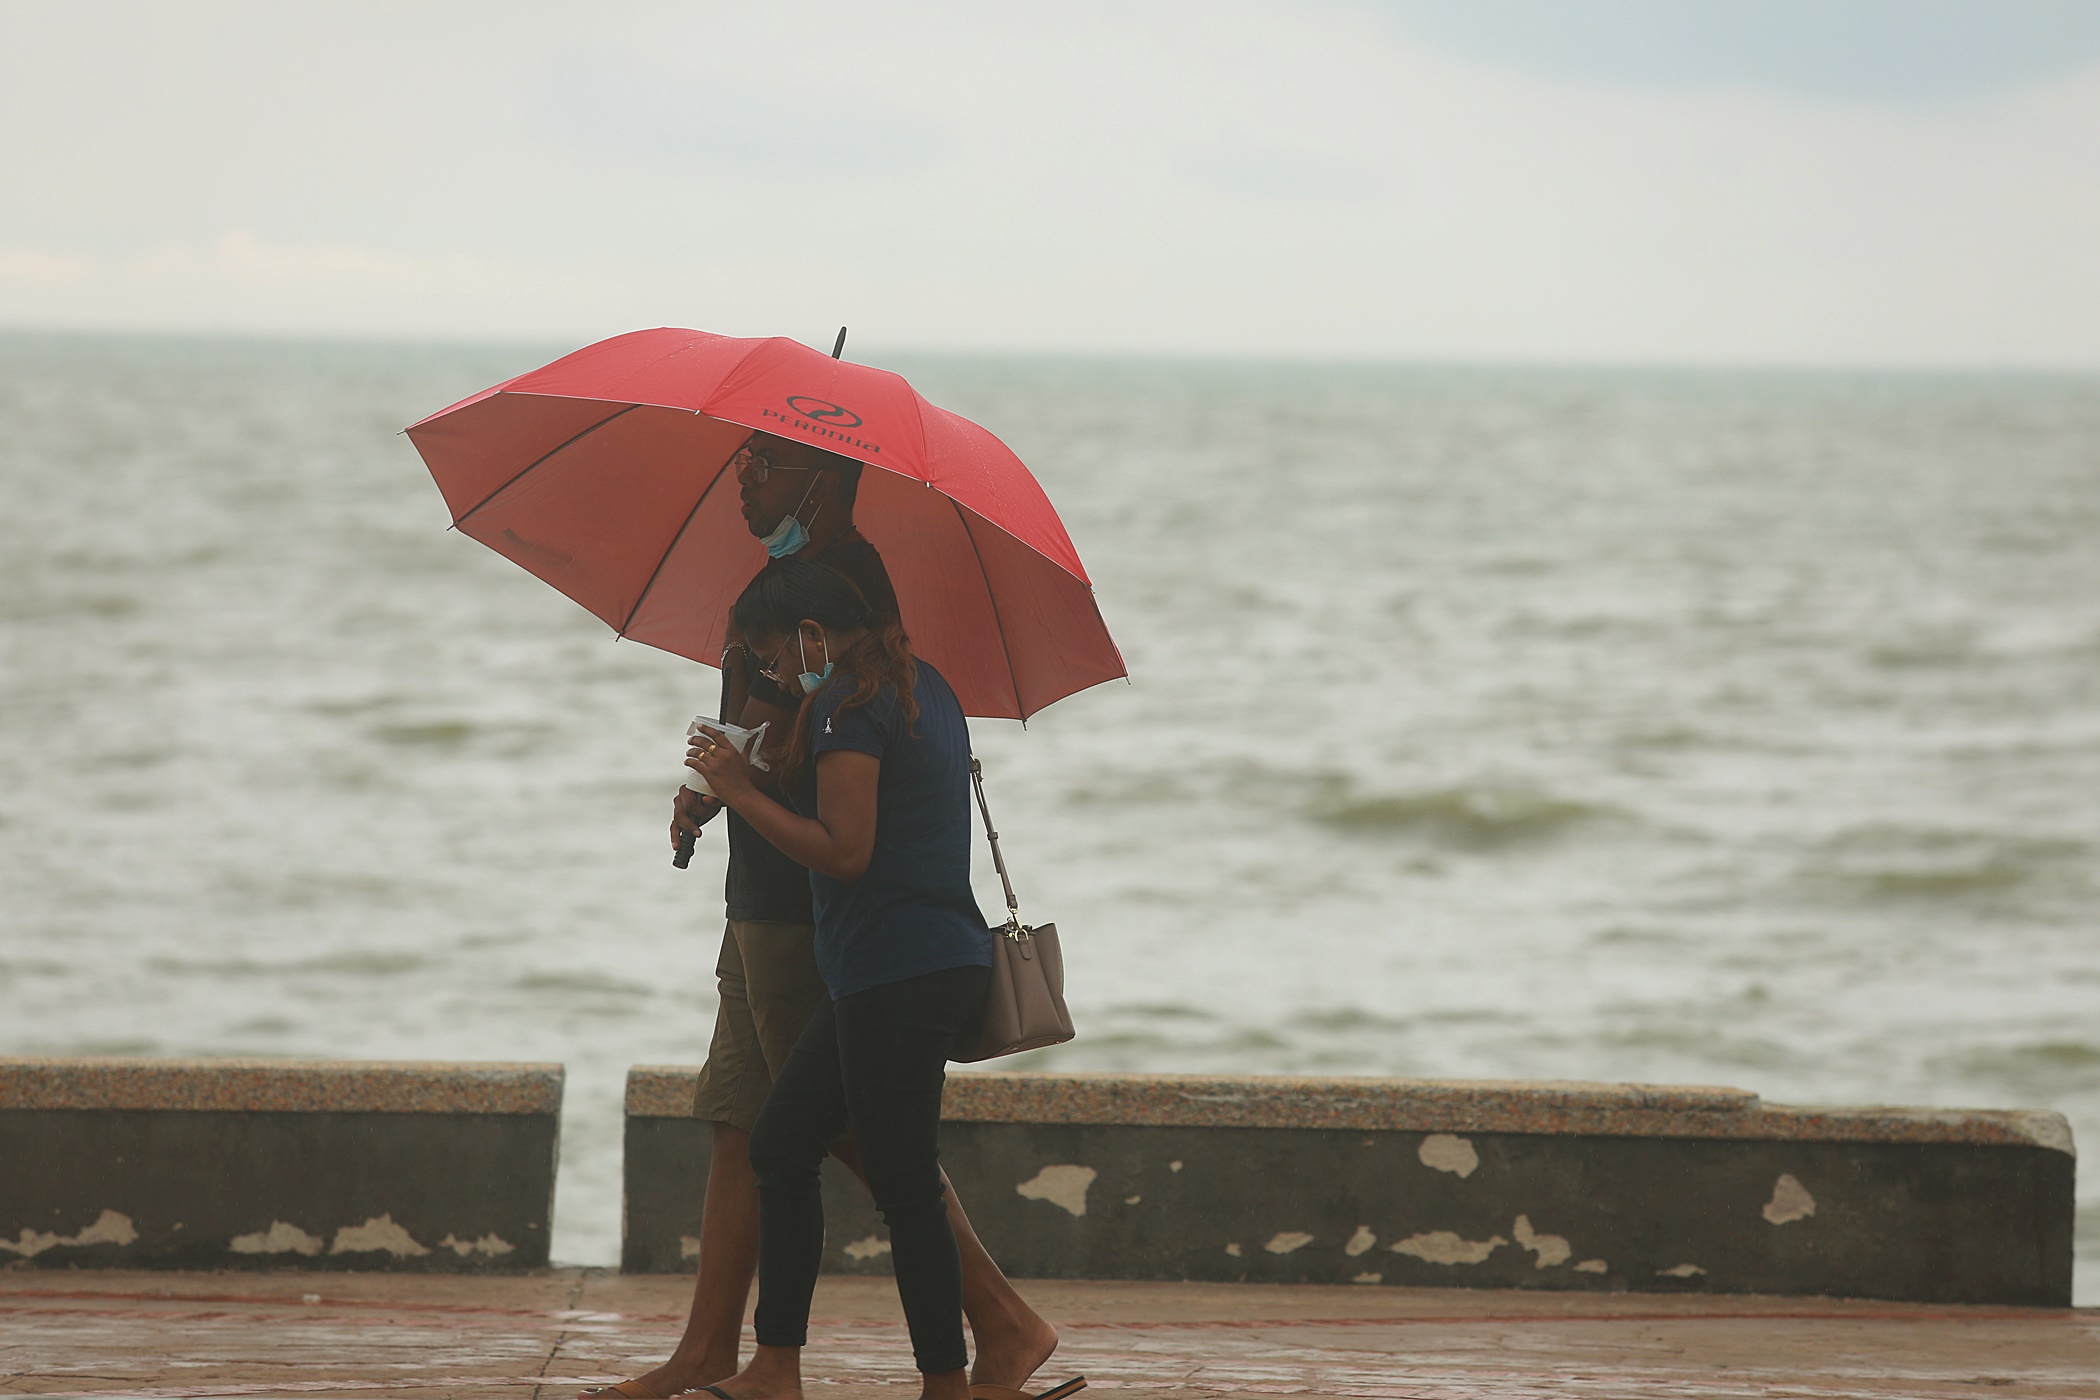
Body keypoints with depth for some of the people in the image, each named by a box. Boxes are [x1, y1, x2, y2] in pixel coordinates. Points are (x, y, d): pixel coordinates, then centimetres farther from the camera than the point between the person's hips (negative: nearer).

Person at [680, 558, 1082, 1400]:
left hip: (897, 974, -11)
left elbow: (844, 852, -18)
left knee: (903, 1185, -7)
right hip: (945, 959, 11)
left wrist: (741, 792, -10)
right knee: (782, 1143, 13)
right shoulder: (922, 687, 17)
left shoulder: (847, 706, -13)